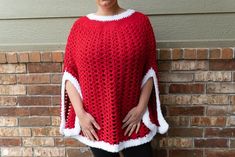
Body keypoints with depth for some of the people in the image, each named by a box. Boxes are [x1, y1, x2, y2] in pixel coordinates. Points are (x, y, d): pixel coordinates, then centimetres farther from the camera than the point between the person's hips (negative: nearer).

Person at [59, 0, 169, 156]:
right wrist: (80, 113, -7)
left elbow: (150, 70, 0)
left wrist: (141, 107, -7)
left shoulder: (140, 21, -2)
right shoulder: (80, 26, -1)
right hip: (94, 121, 1)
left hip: (132, 117, 0)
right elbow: (70, 73, 0)